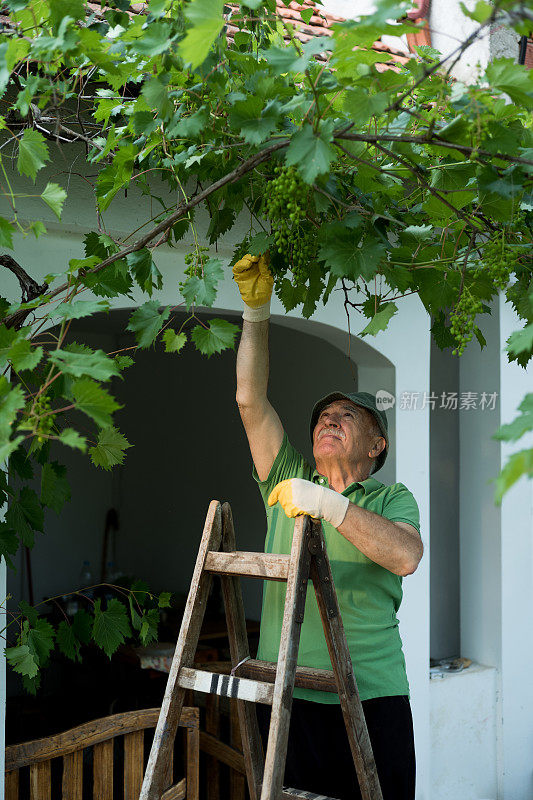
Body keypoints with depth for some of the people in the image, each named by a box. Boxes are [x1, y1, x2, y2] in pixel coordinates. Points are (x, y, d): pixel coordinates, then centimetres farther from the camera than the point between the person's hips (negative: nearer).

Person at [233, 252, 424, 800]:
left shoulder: (391, 498, 7)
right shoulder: (289, 481, 13)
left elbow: (406, 556, -15)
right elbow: (250, 400, 4)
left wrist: (330, 505, -23)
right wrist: (256, 312, -3)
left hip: (371, 697, -2)